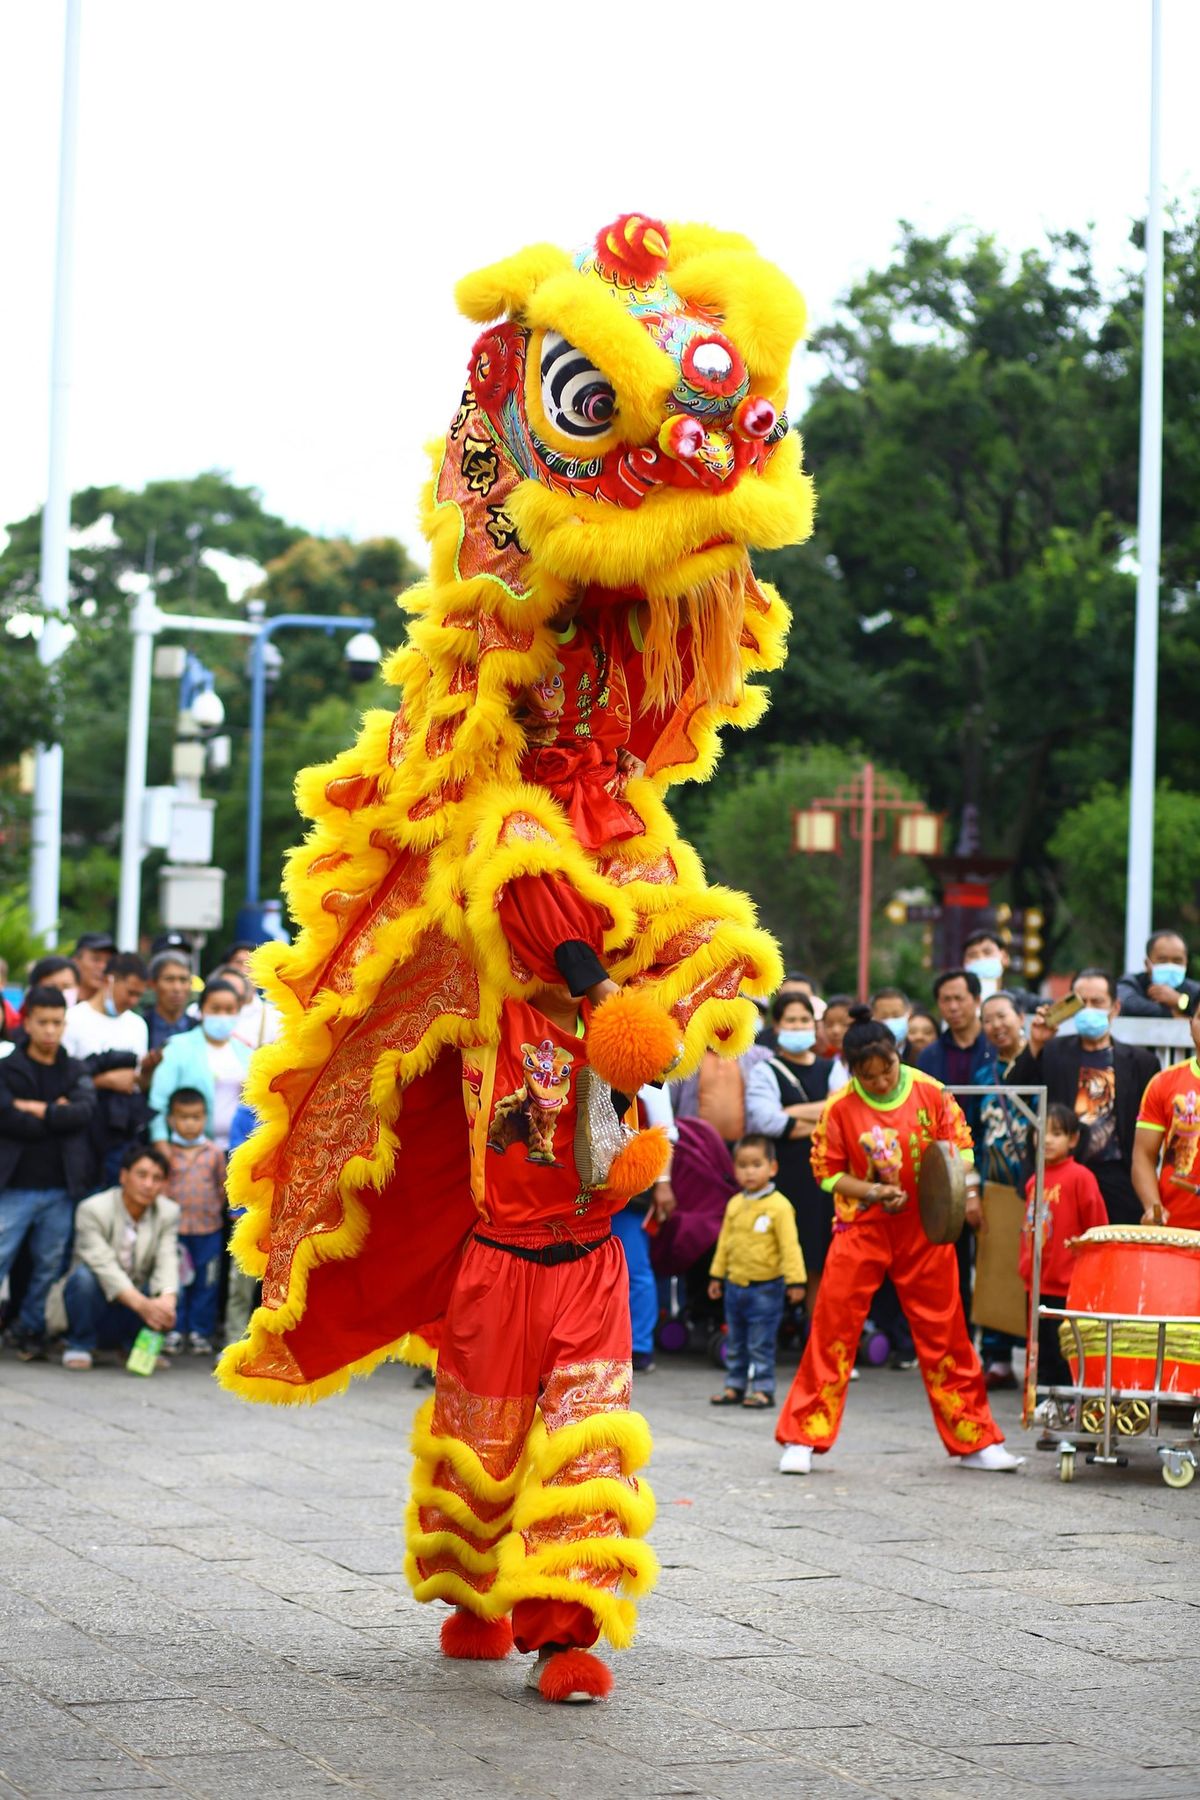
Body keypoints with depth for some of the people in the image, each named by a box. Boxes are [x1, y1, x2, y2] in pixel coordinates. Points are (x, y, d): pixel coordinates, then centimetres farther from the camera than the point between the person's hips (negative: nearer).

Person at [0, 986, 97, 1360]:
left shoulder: (76, 1072, 11)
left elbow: (84, 1112, -8)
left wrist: (38, 1110, -10)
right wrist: (57, 1115, -9)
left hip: (61, 1188, 3)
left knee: (48, 1266, 7)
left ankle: (30, 1330, 19)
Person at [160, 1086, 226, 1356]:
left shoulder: (213, 1153, 4)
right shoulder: (166, 1152, -1)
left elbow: (223, 1185, 13)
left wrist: (215, 1206, 3)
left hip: (208, 1229, 2)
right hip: (174, 1229, -1)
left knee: (206, 1282, 5)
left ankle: (200, 1331, 14)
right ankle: (174, 1330, 11)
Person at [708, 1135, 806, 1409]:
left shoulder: (779, 1206, -14)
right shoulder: (734, 1204, 6)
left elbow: (790, 1246, -15)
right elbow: (725, 1242, 15)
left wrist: (795, 1281, -18)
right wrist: (717, 1275, 18)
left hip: (765, 1287, -7)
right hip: (735, 1284, 7)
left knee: (761, 1344, -1)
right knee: (735, 1342, 14)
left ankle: (762, 1389, 7)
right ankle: (735, 1386, 24)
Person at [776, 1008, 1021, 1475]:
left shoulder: (931, 1093, -7)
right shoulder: (840, 1108, -9)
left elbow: (961, 1148, 1)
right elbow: (828, 1172, -2)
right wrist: (872, 1192, -18)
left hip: (925, 1228, 1)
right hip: (861, 1227, -1)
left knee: (944, 1332, 7)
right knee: (832, 1328, -4)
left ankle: (975, 1441, 17)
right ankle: (801, 1440, 3)